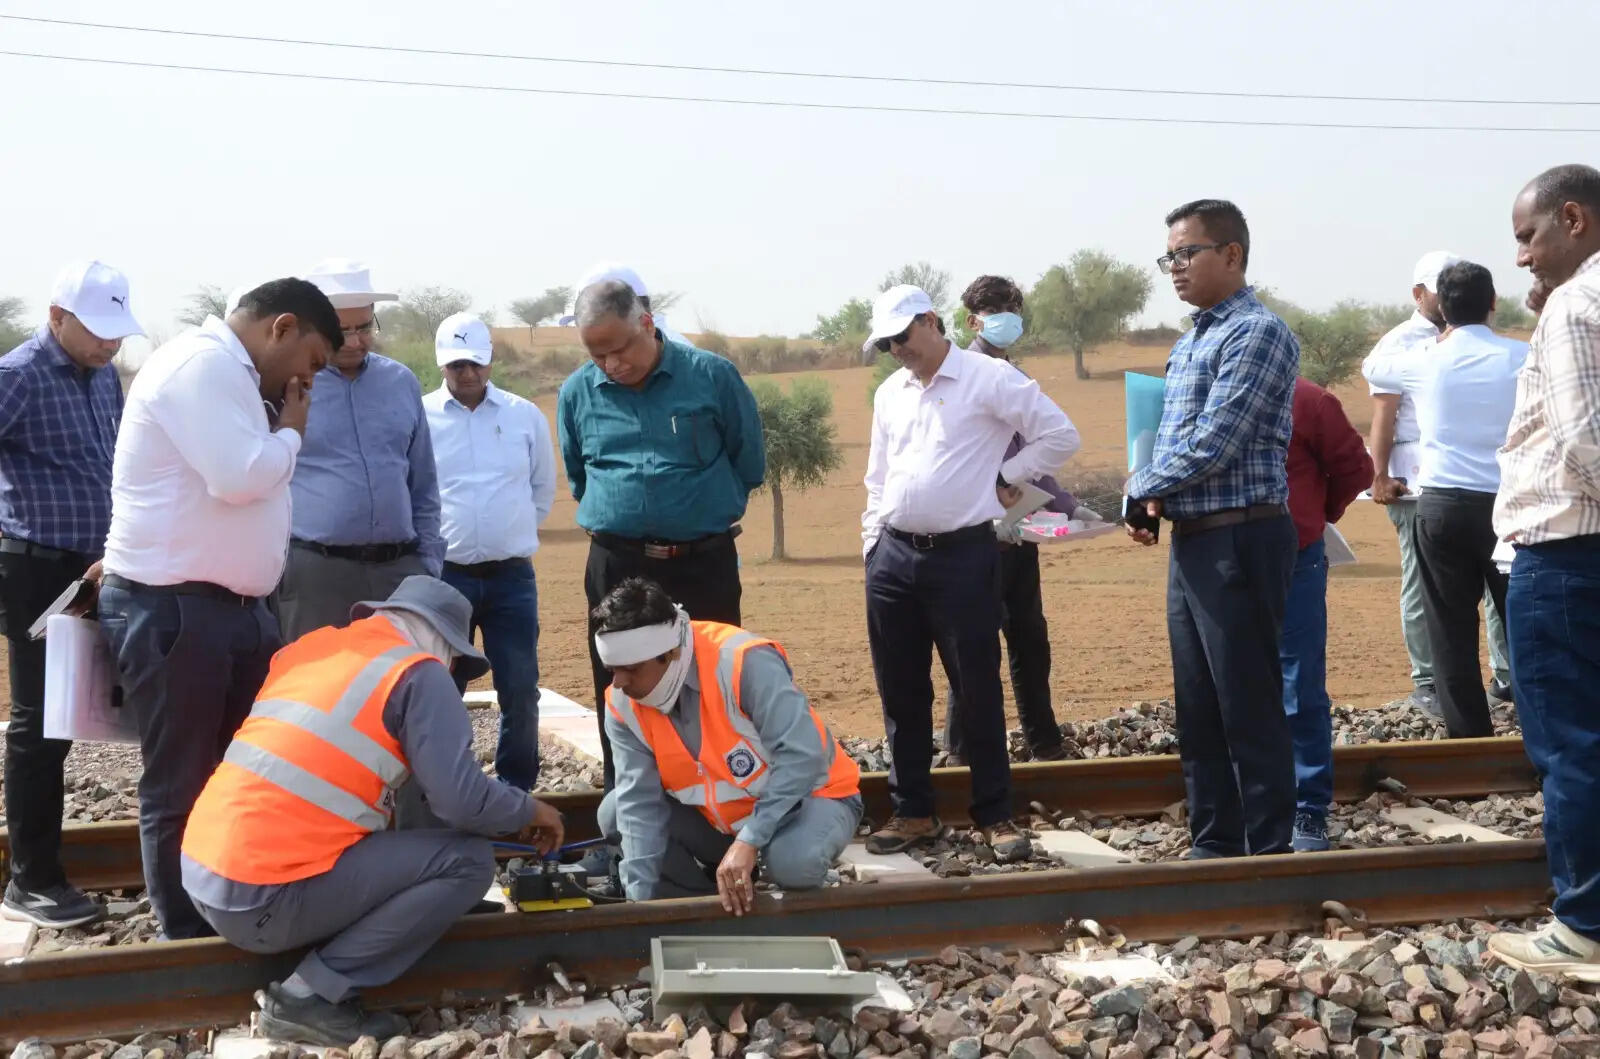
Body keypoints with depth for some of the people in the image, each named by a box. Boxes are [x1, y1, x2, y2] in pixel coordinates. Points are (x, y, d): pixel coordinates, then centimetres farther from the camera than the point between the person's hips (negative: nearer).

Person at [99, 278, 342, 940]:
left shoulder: (230, 375, 18)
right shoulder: (203, 363, -15)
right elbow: (240, 477, -23)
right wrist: (290, 432, -8)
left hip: (233, 606, 10)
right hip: (170, 611, -10)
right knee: (182, 788, 2)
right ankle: (190, 940, 14)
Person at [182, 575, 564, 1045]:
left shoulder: (311, 646, 17)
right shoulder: (416, 673, -4)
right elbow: (462, 800, -10)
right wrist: (530, 811, 10)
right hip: (265, 899, -8)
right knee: (468, 860, -3)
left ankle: (312, 985, 11)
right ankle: (312, 997, -5)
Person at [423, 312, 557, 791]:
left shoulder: (526, 416, 4)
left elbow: (543, 489, 15)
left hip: (512, 576, 1)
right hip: (442, 576, -1)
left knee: (520, 690, 4)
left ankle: (517, 789, 18)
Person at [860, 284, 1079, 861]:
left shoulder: (990, 379, -5)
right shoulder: (890, 393, 14)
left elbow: (1060, 435, -5)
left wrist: (1007, 477, -2)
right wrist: (872, 543, 13)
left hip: (963, 556, -6)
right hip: (892, 555, 6)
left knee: (978, 690, -1)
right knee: (901, 692, 9)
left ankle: (995, 816, 11)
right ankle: (913, 812, 20)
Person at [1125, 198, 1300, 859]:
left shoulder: (1257, 333, -12)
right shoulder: (1189, 343, 17)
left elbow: (1211, 446, -20)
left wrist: (1141, 484, -4)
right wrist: (1151, 501, 4)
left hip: (1239, 541, -9)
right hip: (1190, 542, 9)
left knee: (1249, 708, -3)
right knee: (1197, 708, 13)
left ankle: (1270, 852, 6)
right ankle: (1214, 844, 23)